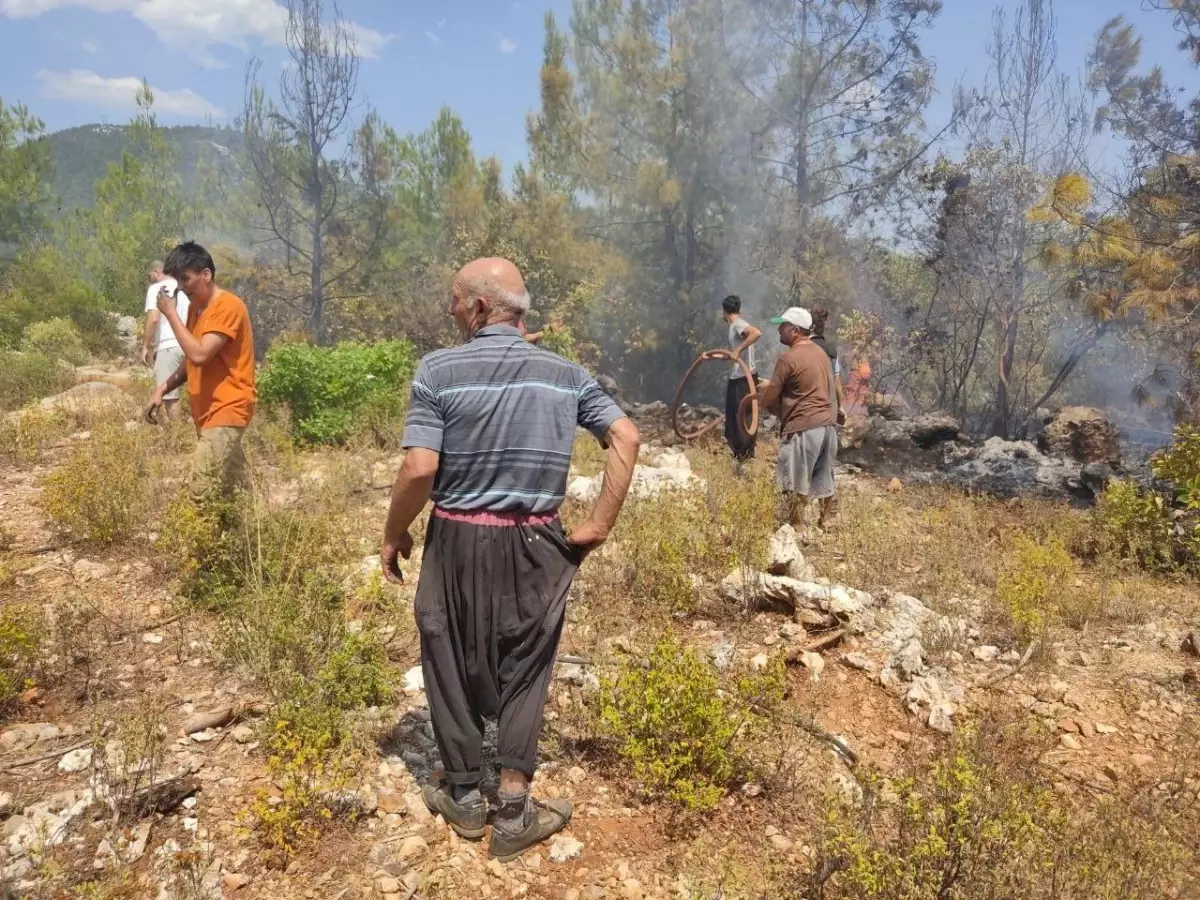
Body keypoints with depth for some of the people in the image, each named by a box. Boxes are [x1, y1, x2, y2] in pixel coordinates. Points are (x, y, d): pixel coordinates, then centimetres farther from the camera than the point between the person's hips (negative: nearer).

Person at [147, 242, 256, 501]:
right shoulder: (196, 307, 14)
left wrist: (171, 314, -14)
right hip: (210, 411, 9)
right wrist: (163, 388, 7)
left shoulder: (228, 306, -15)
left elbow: (200, 355, -24)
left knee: (202, 494, -15)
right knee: (235, 491, 13)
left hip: (226, 410, -9)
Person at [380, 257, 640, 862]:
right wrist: (599, 525, -2)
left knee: (452, 665, 16)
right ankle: (514, 815, 20)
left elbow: (419, 470, -16)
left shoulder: (439, 369, -10)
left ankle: (465, 798, 33)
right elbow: (626, 437, -6)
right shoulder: (565, 374, 0)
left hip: (459, 542, -2)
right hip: (536, 545, 2)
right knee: (524, 671, 14)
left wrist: (393, 536, -1)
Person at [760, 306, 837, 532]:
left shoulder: (789, 358, -12)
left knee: (795, 482, -1)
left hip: (803, 427, -8)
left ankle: (797, 529, 2)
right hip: (828, 423, 8)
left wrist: (782, 411, 12)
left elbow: (768, 399, -9)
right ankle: (825, 521, 28)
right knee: (824, 477, 17)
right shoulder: (821, 353, 13)